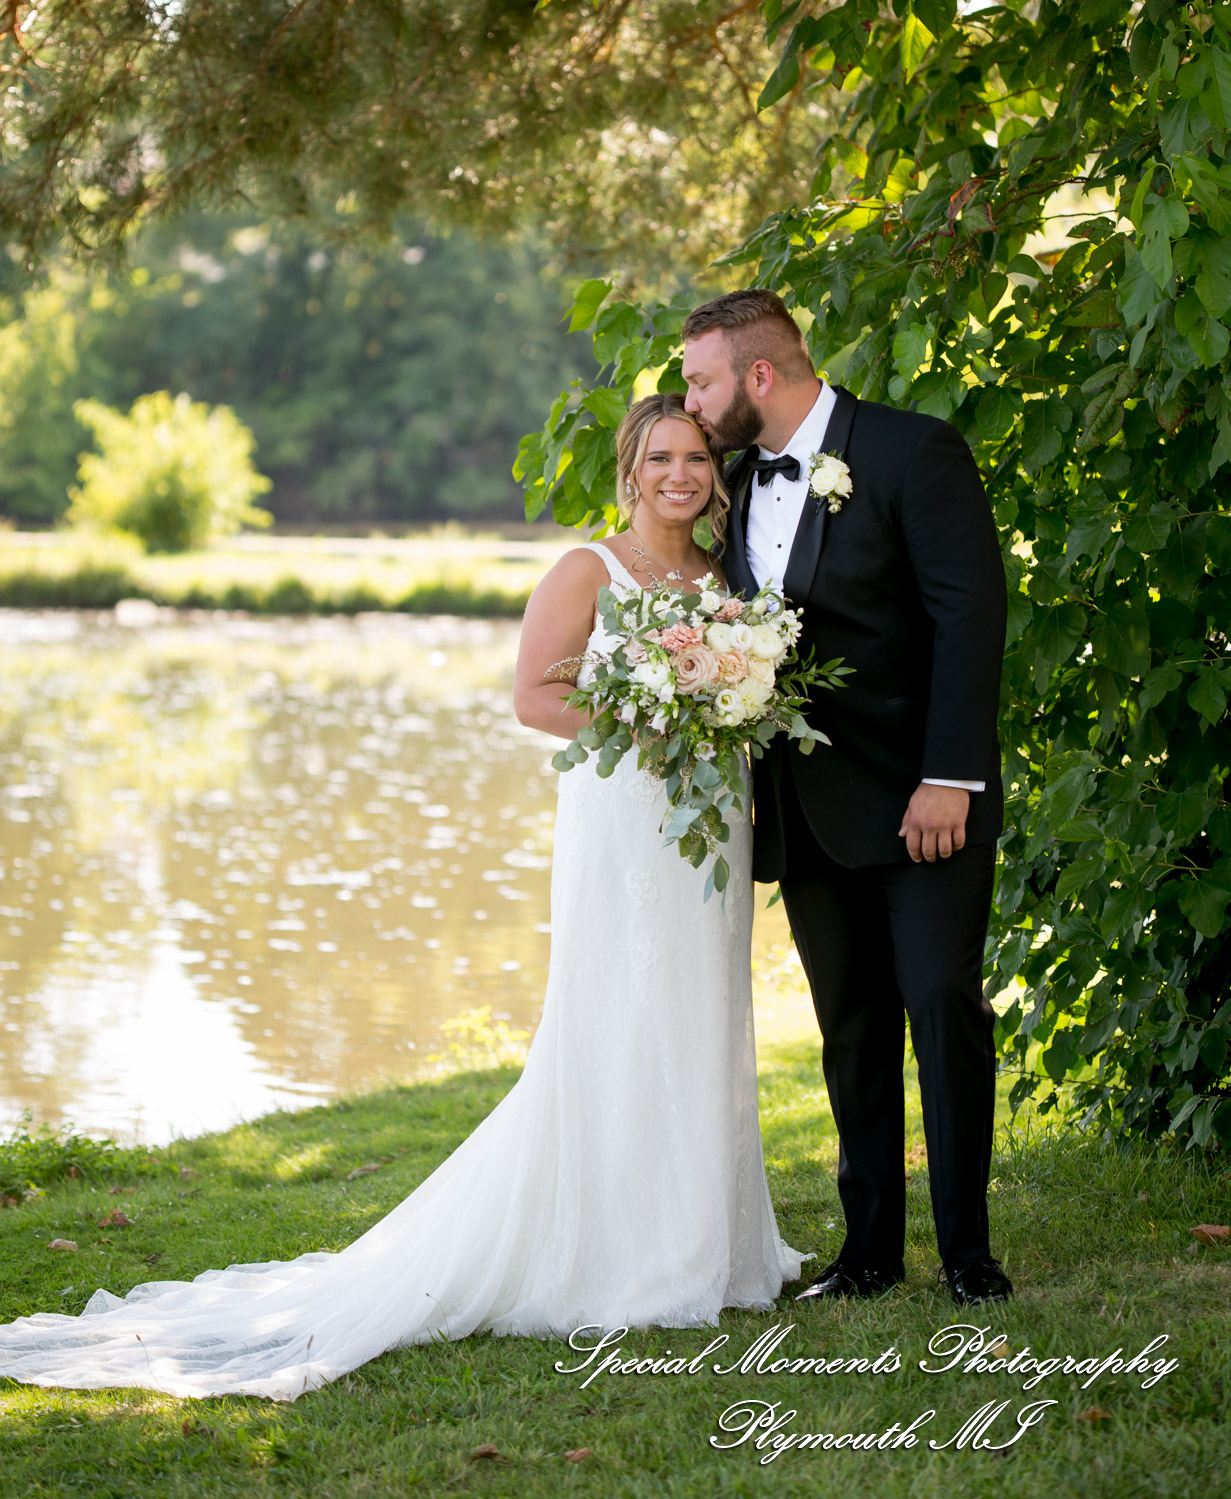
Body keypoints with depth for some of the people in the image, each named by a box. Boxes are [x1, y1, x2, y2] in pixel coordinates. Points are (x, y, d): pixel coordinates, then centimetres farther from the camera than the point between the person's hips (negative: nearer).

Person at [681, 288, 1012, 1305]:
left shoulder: (913, 452, -10)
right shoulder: (739, 482, 10)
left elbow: (971, 613, -14)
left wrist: (949, 777, -19)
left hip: (919, 799, -6)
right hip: (806, 811, 6)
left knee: (945, 1008, -5)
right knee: (851, 1029, 10)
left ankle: (967, 1247, 6)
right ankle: (870, 1246, 18)